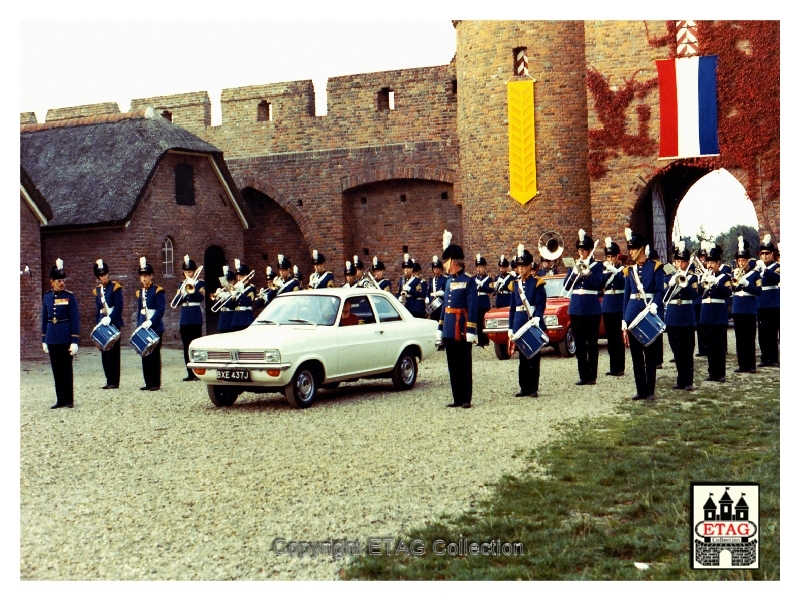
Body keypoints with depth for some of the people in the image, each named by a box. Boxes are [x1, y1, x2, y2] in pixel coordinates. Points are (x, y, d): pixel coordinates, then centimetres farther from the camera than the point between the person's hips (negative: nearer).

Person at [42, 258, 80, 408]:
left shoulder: (70, 296, -5)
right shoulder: (47, 297, 7)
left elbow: (75, 319, -7)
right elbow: (44, 319, 13)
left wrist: (75, 341, -11)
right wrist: (44, 340, 10)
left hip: (66, 338, -4)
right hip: (52, 339, 4)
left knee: (66, 369, 1)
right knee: (56, 370, 8)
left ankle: (69, 400, 8)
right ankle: (60, 400, 15)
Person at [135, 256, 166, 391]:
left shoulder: (158, 291, -5)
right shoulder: (139, 293, 14)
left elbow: (160, 310, -13)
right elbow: (139, 311, 18)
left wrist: (151, 321, -23)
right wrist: (138, 327, 11)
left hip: (155, 328, -6)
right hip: (142, 328, 6)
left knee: (154, 355, -3)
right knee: (145, 355, 7)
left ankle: (156, 383, 1)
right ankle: (148, 383, 12)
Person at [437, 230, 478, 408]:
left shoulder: (469, 281, -9)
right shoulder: (449, 281, 13)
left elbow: (473, 307, -13)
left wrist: (471, 331, -18)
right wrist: (440, 329, 17)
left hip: (462, 331, -7)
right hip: (449, 331, 7)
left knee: (464, 365, 0)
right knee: (453, 365, 9)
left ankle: (466, 399, 6)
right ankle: (457, 399, 15)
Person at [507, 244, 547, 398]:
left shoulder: (537, 283, -2)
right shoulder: (515, 284, 11)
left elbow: (541, 304, -10)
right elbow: (512, 307, 13)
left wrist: (536, 318, -27)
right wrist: (510, 328, 10)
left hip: (534, 323, -4)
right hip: (519, 324, 4)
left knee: (534, 357, 1)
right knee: (523, 357, 7)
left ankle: (533, 388, 5)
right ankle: (524, 388, 12)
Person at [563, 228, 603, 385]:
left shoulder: (597, 265, 1)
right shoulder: (573, 266, 11)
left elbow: (598, 284, -13)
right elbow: (566, 286, 2)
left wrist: (587, 271, -21)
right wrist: (576, 271, -11)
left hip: (592, 309, -4)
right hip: (575, 309, 4)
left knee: (592, 343, -1)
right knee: (579, 344, 6)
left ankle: (591, 376, 2)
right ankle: (583, 375, 11)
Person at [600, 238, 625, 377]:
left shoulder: (623, 269, 0)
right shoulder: (604, 269, 12)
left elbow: (624, 282, -19)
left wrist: (614, 270, -26)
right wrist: (605, 271, -12)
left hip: (619, 306, -5)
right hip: (607, 306, 5)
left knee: (618, 336, -5)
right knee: (610, 337, 7)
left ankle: (619, 367, -1)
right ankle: (613, 367, 13)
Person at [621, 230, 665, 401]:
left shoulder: (655, 267, -1)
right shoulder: (629, 270, 11)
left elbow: (660, 291, -8)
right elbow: (627, 295, 13)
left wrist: (654, 305, -27)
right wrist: (624, 320, 10)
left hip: (649, 313, -4)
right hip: (632, 314, 4)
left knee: (649, 353, 1)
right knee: (636, 354, 6)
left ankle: (650, 390, 7)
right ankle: (641, 390, 12)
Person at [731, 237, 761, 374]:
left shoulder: (755, 274, -1)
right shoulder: (736, 273, 10)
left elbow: (758, 291, -10)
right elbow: (731, 289, 1)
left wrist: (745, 283, -21)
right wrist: (735, 278, -15)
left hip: (750, 309, -4)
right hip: (737, 309, 4)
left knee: (750, 337, -3)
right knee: (740, 338, 5)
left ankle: (751, 364, 1)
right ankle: (742, 364, 10)